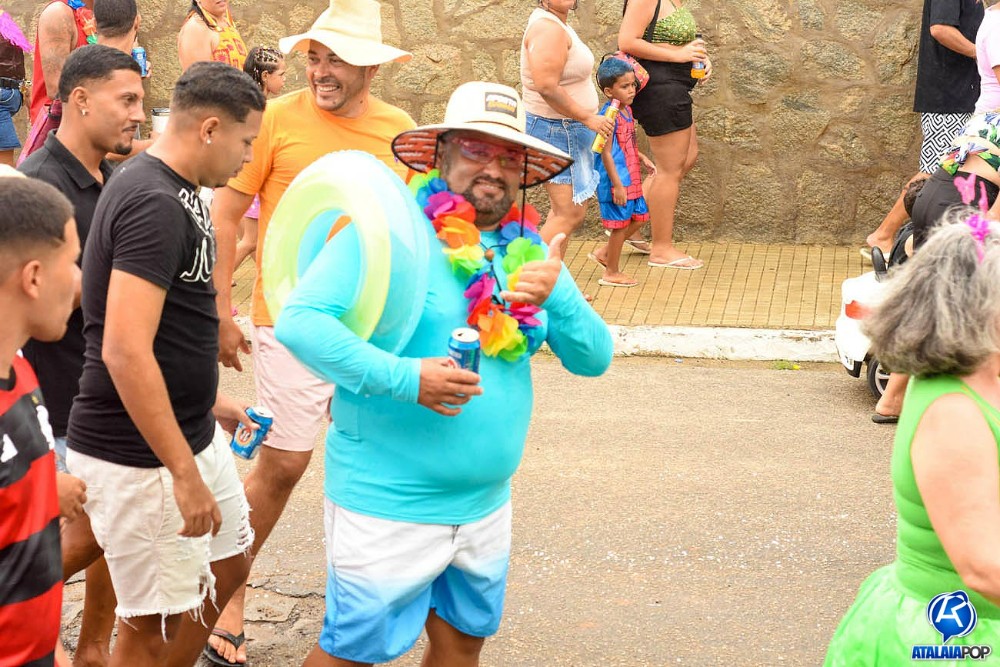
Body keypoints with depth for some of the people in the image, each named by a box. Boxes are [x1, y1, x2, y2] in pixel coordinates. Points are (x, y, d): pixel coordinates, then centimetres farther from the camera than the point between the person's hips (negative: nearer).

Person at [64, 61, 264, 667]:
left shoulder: (173, 191, 9)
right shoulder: (154, 204, -22)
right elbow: (124, 351, -30)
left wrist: (209, 399, 24)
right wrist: (184, 474, -28)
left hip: (194, 433, 10)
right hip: (141, 457, -10)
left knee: (229, 564, 23)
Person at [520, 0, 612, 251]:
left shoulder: (557, 24, 14)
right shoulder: (548, 28, -19)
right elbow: (547, 87, -28)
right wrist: (588, 118, -21)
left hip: (566, 129, 11)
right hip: (556, 129, -11)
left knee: (563, 211, 16)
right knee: (570, 213, -12)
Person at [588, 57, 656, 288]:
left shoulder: (626, 110, 9)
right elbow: (606, 153, -22)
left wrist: (643, 158, 12)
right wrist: (617, 185, -22)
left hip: (630, 178, 9)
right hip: (616, 180, -9)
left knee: (639, 216, 16)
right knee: (621, 225, 1)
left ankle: (604, 252, 26)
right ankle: (611, 273, 16)